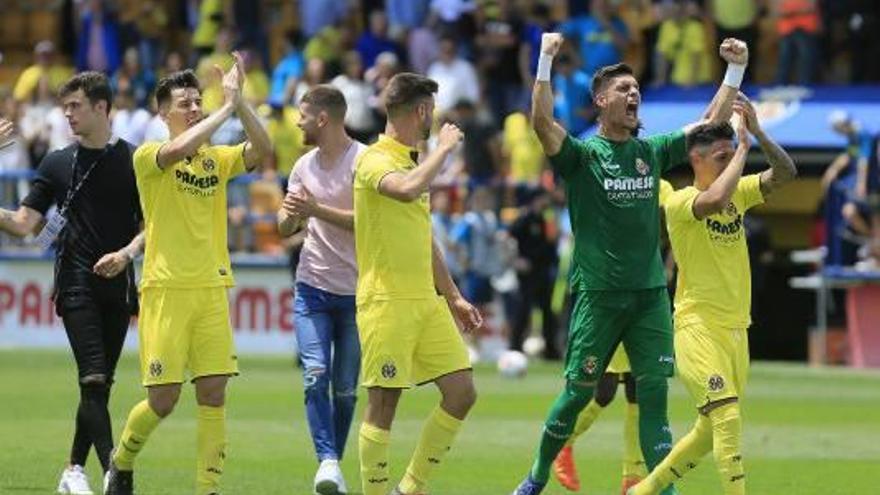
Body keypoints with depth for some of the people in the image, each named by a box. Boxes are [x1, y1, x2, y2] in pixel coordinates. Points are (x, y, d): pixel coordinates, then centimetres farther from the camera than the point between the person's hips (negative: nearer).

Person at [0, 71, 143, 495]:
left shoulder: (133, 161, 4)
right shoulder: (58, 164, 8)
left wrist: (127, 252, -11)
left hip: (117, 284, 1)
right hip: (76, 284, -1)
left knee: (101, 386, 6)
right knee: (93, 380, -16)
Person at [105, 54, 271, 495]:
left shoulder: (217, 158, 12)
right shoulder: (149, 157, -3)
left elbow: (262, 150, -5)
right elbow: (179, 148, -25)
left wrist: (238, 101, -12)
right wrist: (227, 108, -20)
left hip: (211, 289, 4)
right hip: (165, 289, -4)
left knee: (213, 393, -2)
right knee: (163, 398, -5)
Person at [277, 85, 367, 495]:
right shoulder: (305, 165, 11)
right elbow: (284, 228, 14)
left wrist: (317, 210, -22)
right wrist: (291, 215, -9)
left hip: (356, 291, -4)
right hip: (312, 287, 4)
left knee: (345, 387, 3)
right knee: (315, 375, -14)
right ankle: (328, 462, -20)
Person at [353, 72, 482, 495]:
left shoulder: (415, 162, 18)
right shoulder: (375, 160, -9)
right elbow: (409, 189, -32)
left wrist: (452, 296, 25)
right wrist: (444, 148, -18)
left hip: (427, 300, 9)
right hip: (386, 300, -8)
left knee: (462, 392, 3)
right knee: (384, 403, -6)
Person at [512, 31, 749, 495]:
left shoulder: (652, 152, 10)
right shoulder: (581, 155, -3)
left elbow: (713, 122, 13)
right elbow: (542, 121, -21)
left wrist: (736, 69, 5)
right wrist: (545, 61, -29)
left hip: (650, 294, 3)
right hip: (597, 295, -3)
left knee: (654, 393, -2)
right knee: (577, 392, 2)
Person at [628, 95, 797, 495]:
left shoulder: (738, 193, 10)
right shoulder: (680, 201, -11)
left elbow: (785, 173, 2)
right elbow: (715, 199, -32)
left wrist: (758, 134, -12)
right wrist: (743, 148, -21)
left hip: (736, 328, 8)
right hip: (698, 327, -8)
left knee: (711, 430, 14)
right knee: (728, 417, -20)